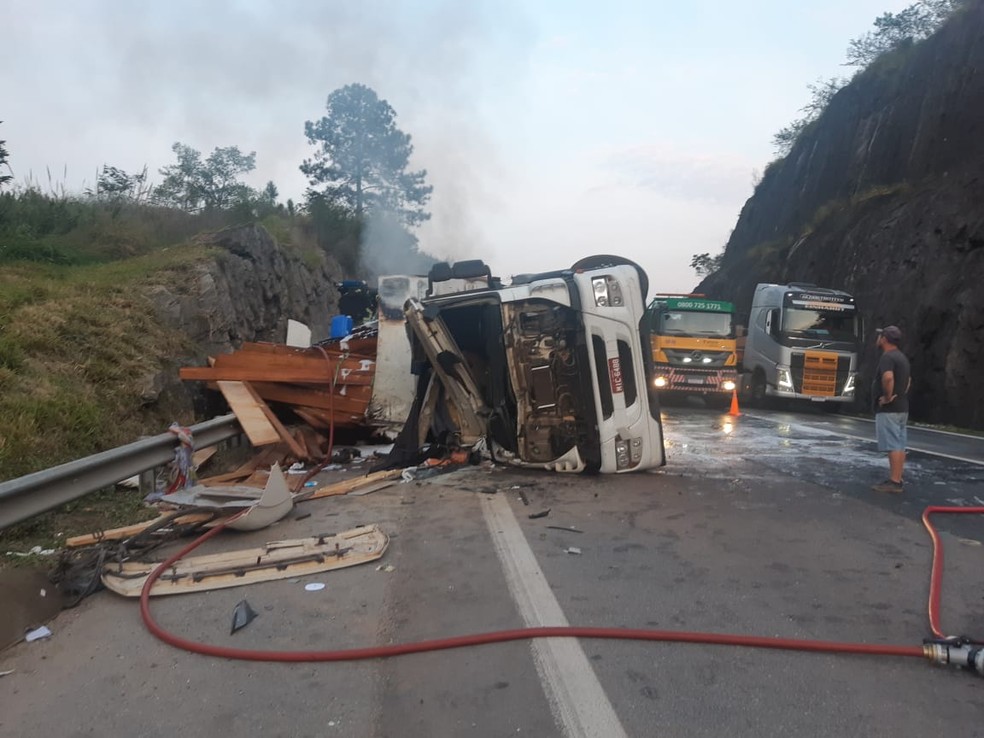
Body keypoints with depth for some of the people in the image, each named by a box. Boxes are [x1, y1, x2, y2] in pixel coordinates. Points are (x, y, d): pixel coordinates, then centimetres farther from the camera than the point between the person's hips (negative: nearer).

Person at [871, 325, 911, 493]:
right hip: (902, 408, 10)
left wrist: (888, 396, -21)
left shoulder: (887, 357, -16)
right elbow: (908, 380, 31)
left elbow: (888, 377, -34)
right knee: (899, 445, 11)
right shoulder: (902, 357, 17)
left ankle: (894, 482, -9)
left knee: (893, 446, -9)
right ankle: (897, 479, 16)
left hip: (888, 410, -10)